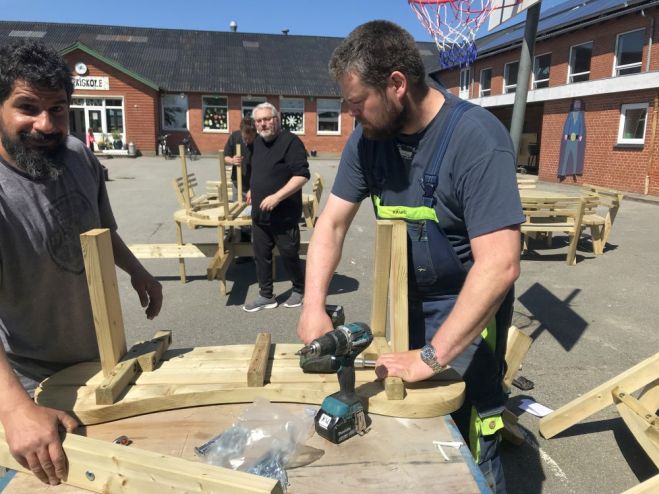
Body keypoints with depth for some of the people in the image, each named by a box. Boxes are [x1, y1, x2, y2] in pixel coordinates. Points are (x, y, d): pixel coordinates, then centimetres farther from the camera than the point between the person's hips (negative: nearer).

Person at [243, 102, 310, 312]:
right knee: (261, 255, 11)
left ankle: (299, 290, 28)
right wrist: (253, 190, 22)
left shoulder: (290, 141, -14)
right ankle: (266, 296, 23)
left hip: (284, 215, -7)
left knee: (289, 255, 6)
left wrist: (277, 196, -27)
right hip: (260, 213, 8)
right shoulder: (258, 142, 12)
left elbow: (302, 175, -22)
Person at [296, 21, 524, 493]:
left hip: (466, 307, -5)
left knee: (465, 449, 2)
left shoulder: (477, 139, -26)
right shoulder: (368, 137, -7)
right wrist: (314, 307, -15)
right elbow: (332, 223, -3)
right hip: (407, 299, 6)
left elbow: (499, 265, -31)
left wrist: (432, 356, -31)